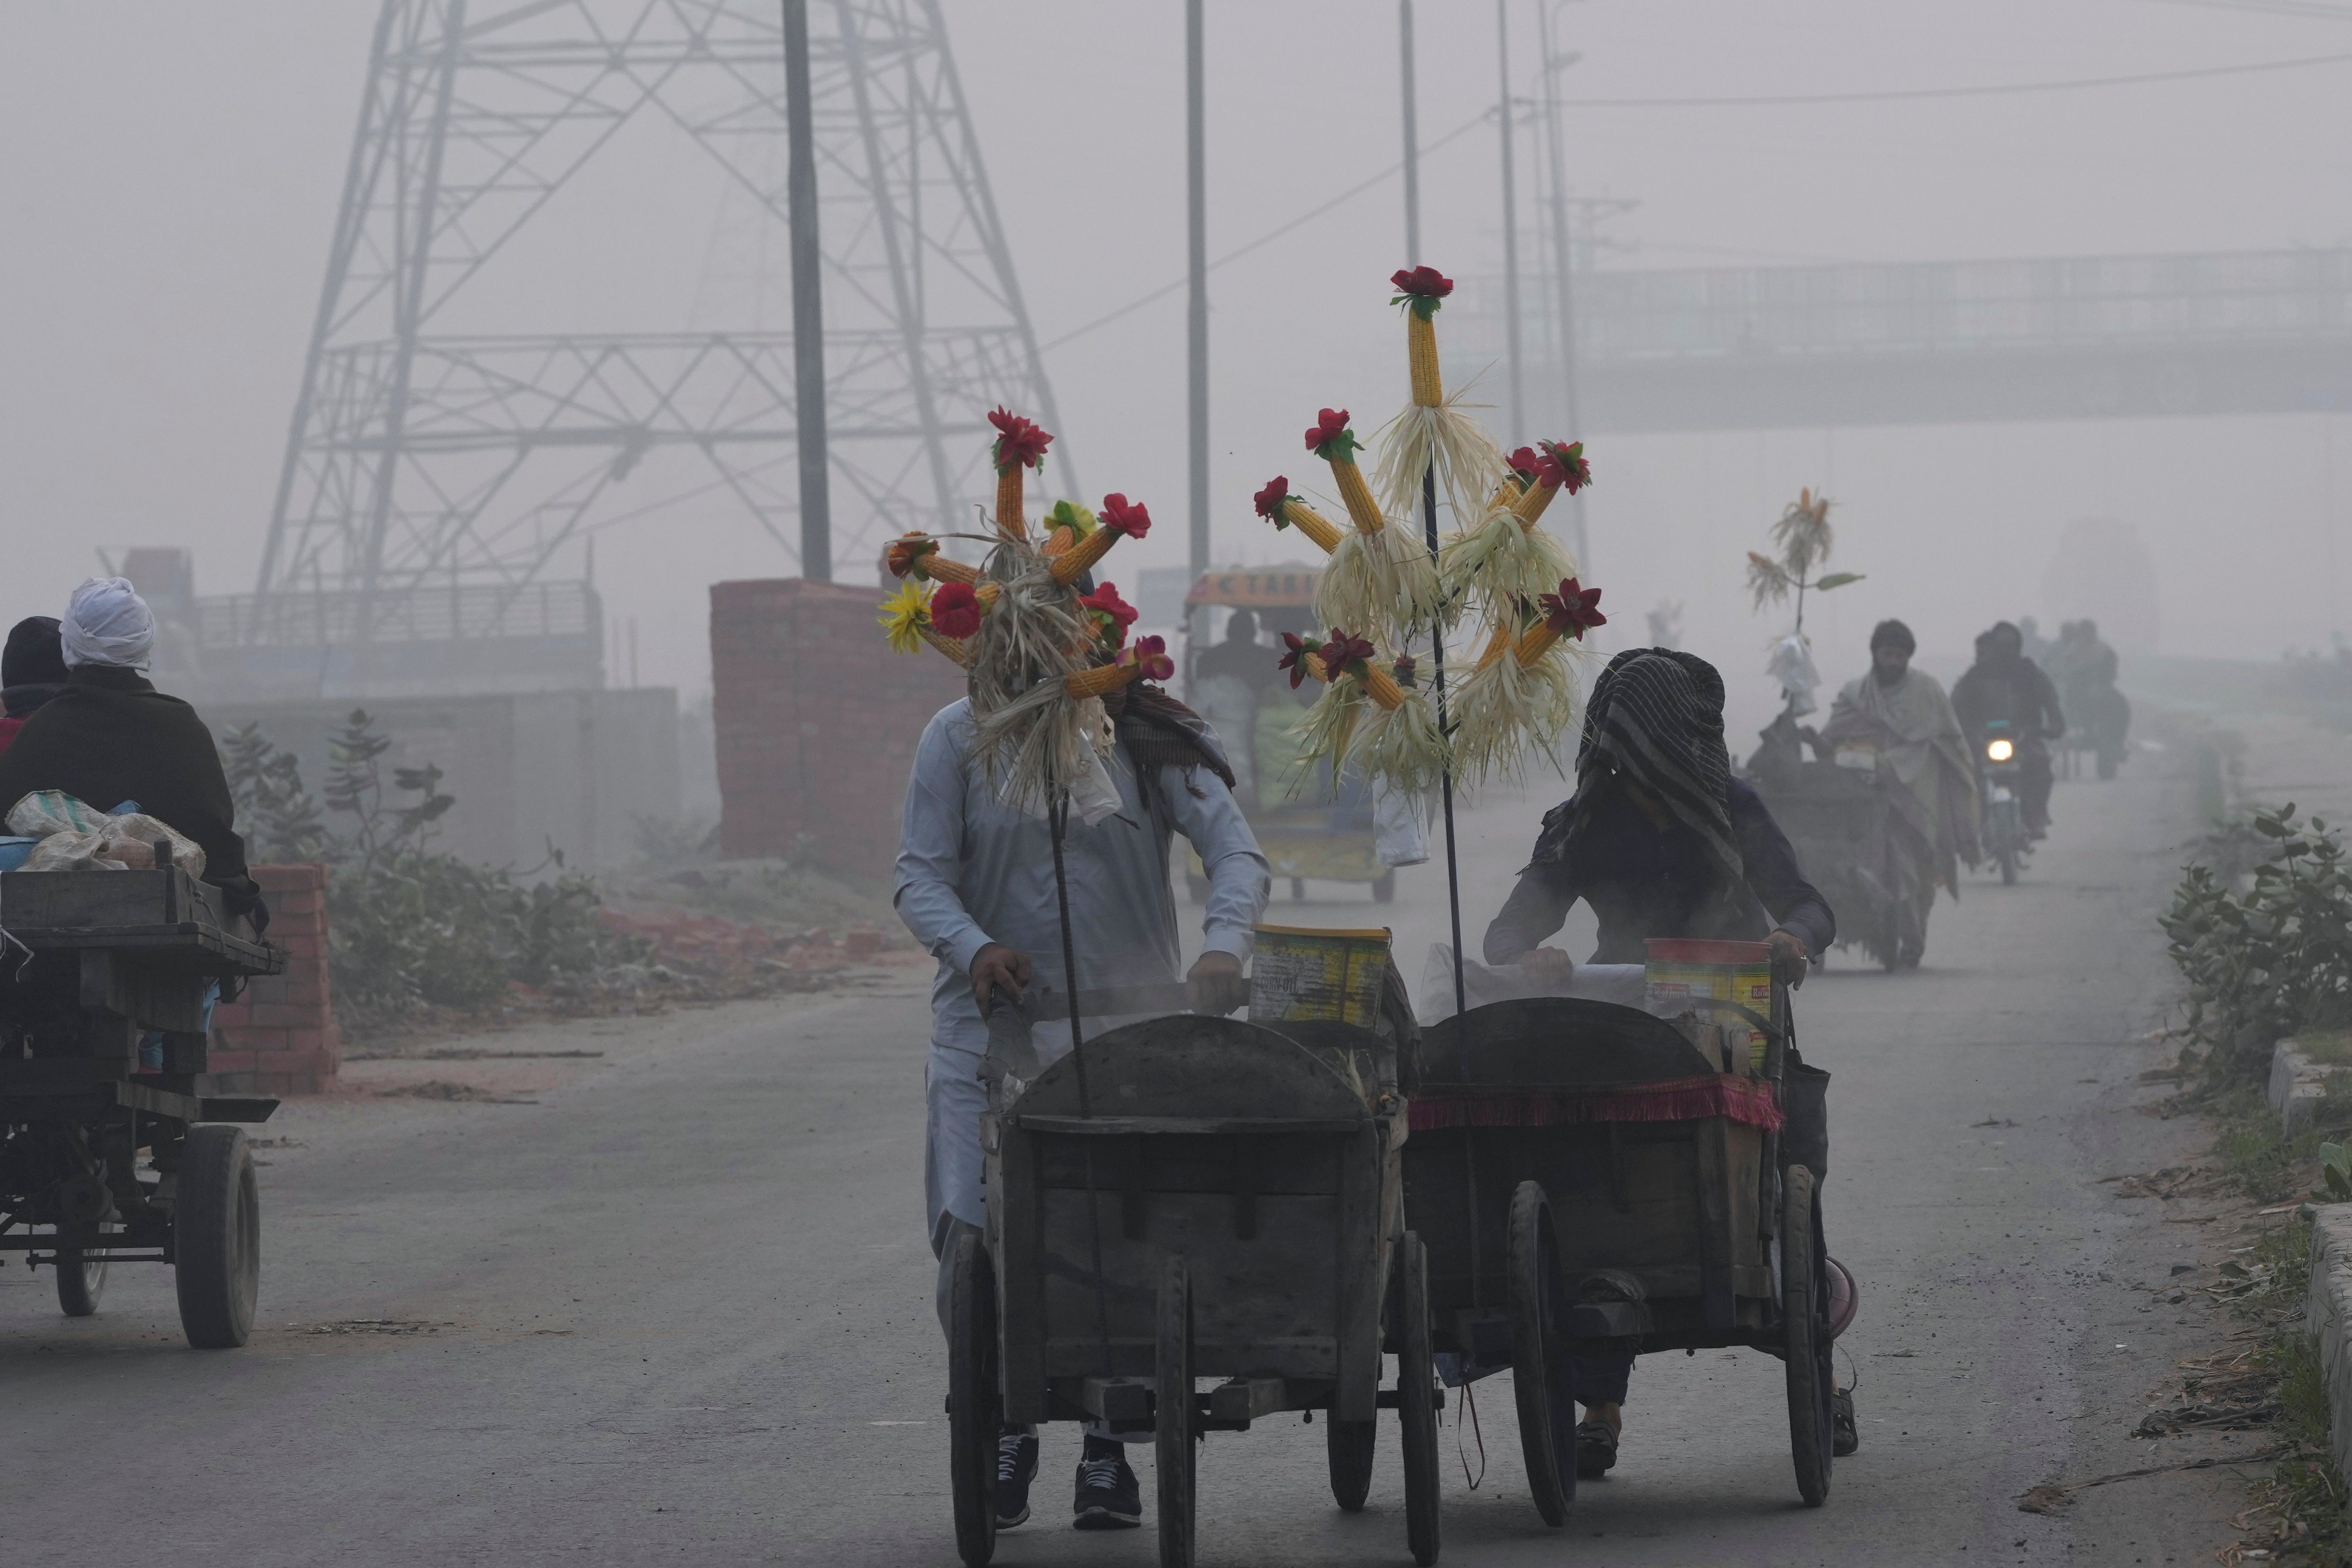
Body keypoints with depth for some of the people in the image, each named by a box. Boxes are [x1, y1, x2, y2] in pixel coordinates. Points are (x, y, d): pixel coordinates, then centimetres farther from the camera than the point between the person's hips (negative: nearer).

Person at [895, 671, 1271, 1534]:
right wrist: (973, 947, -24)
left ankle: (1107, 1443, 13)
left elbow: (1237, 854, -8)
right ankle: (1006, 1431, 13)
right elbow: (920, 877, -2)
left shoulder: (1150, 742, 1)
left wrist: (1223, 945, -29)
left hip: (1128, 1026, 0)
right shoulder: (959, 737, 1)